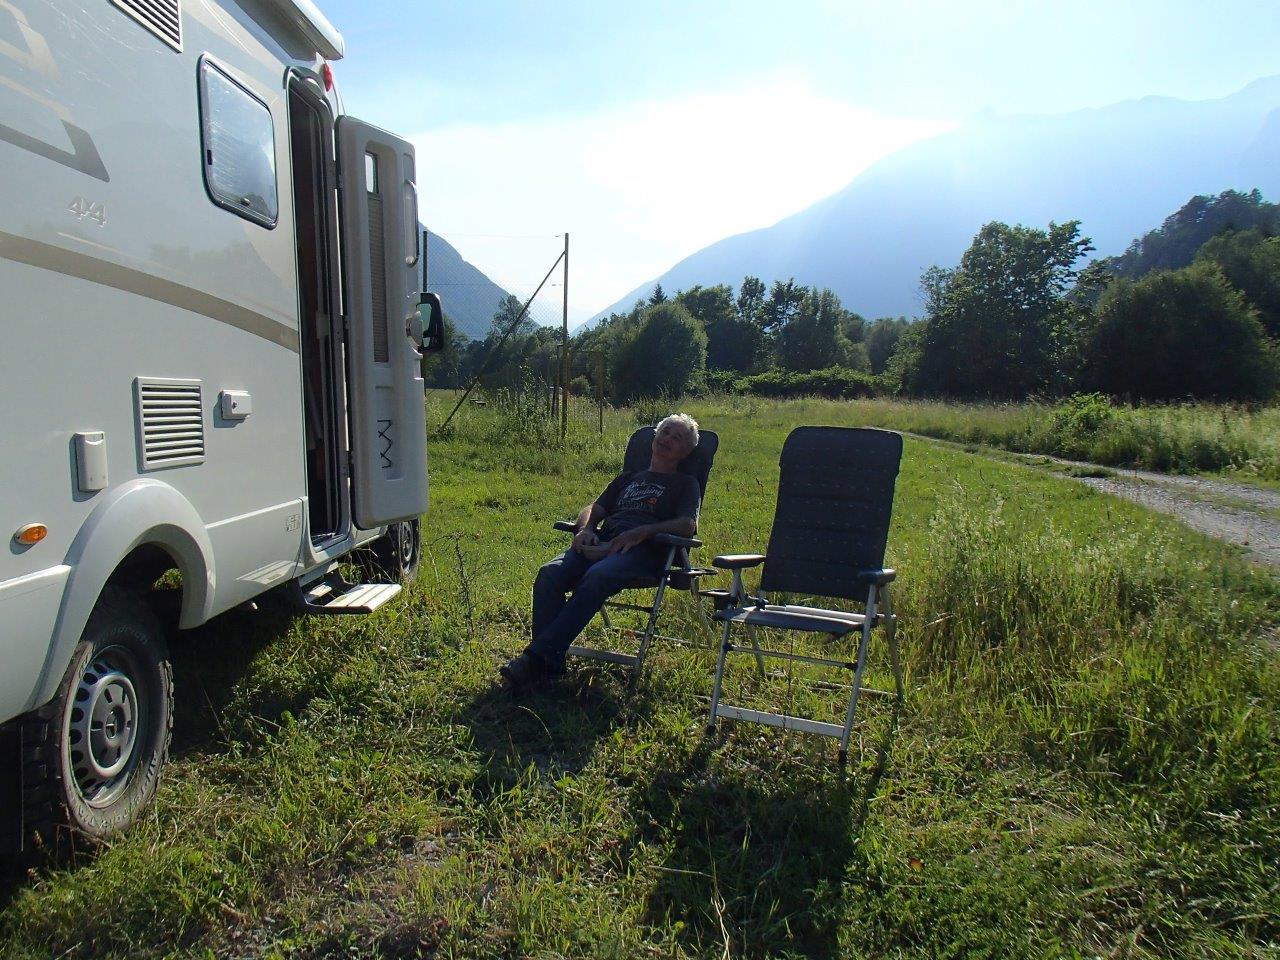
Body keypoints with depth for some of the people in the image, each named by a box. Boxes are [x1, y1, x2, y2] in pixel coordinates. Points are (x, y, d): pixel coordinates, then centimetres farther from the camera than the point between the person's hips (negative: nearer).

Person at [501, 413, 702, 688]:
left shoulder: (685, 484, 20)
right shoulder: (628, 478, 35)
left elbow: (689, 525, 1)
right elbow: (593, 509, 27)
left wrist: (642, 532, -14)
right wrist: (585, 528, 2)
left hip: (643, 550, -5)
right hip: (601, 542, 5)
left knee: (596, 578, -37)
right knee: (550, 573, -26)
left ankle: (538, 656, -36)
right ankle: (550, 662, -29)